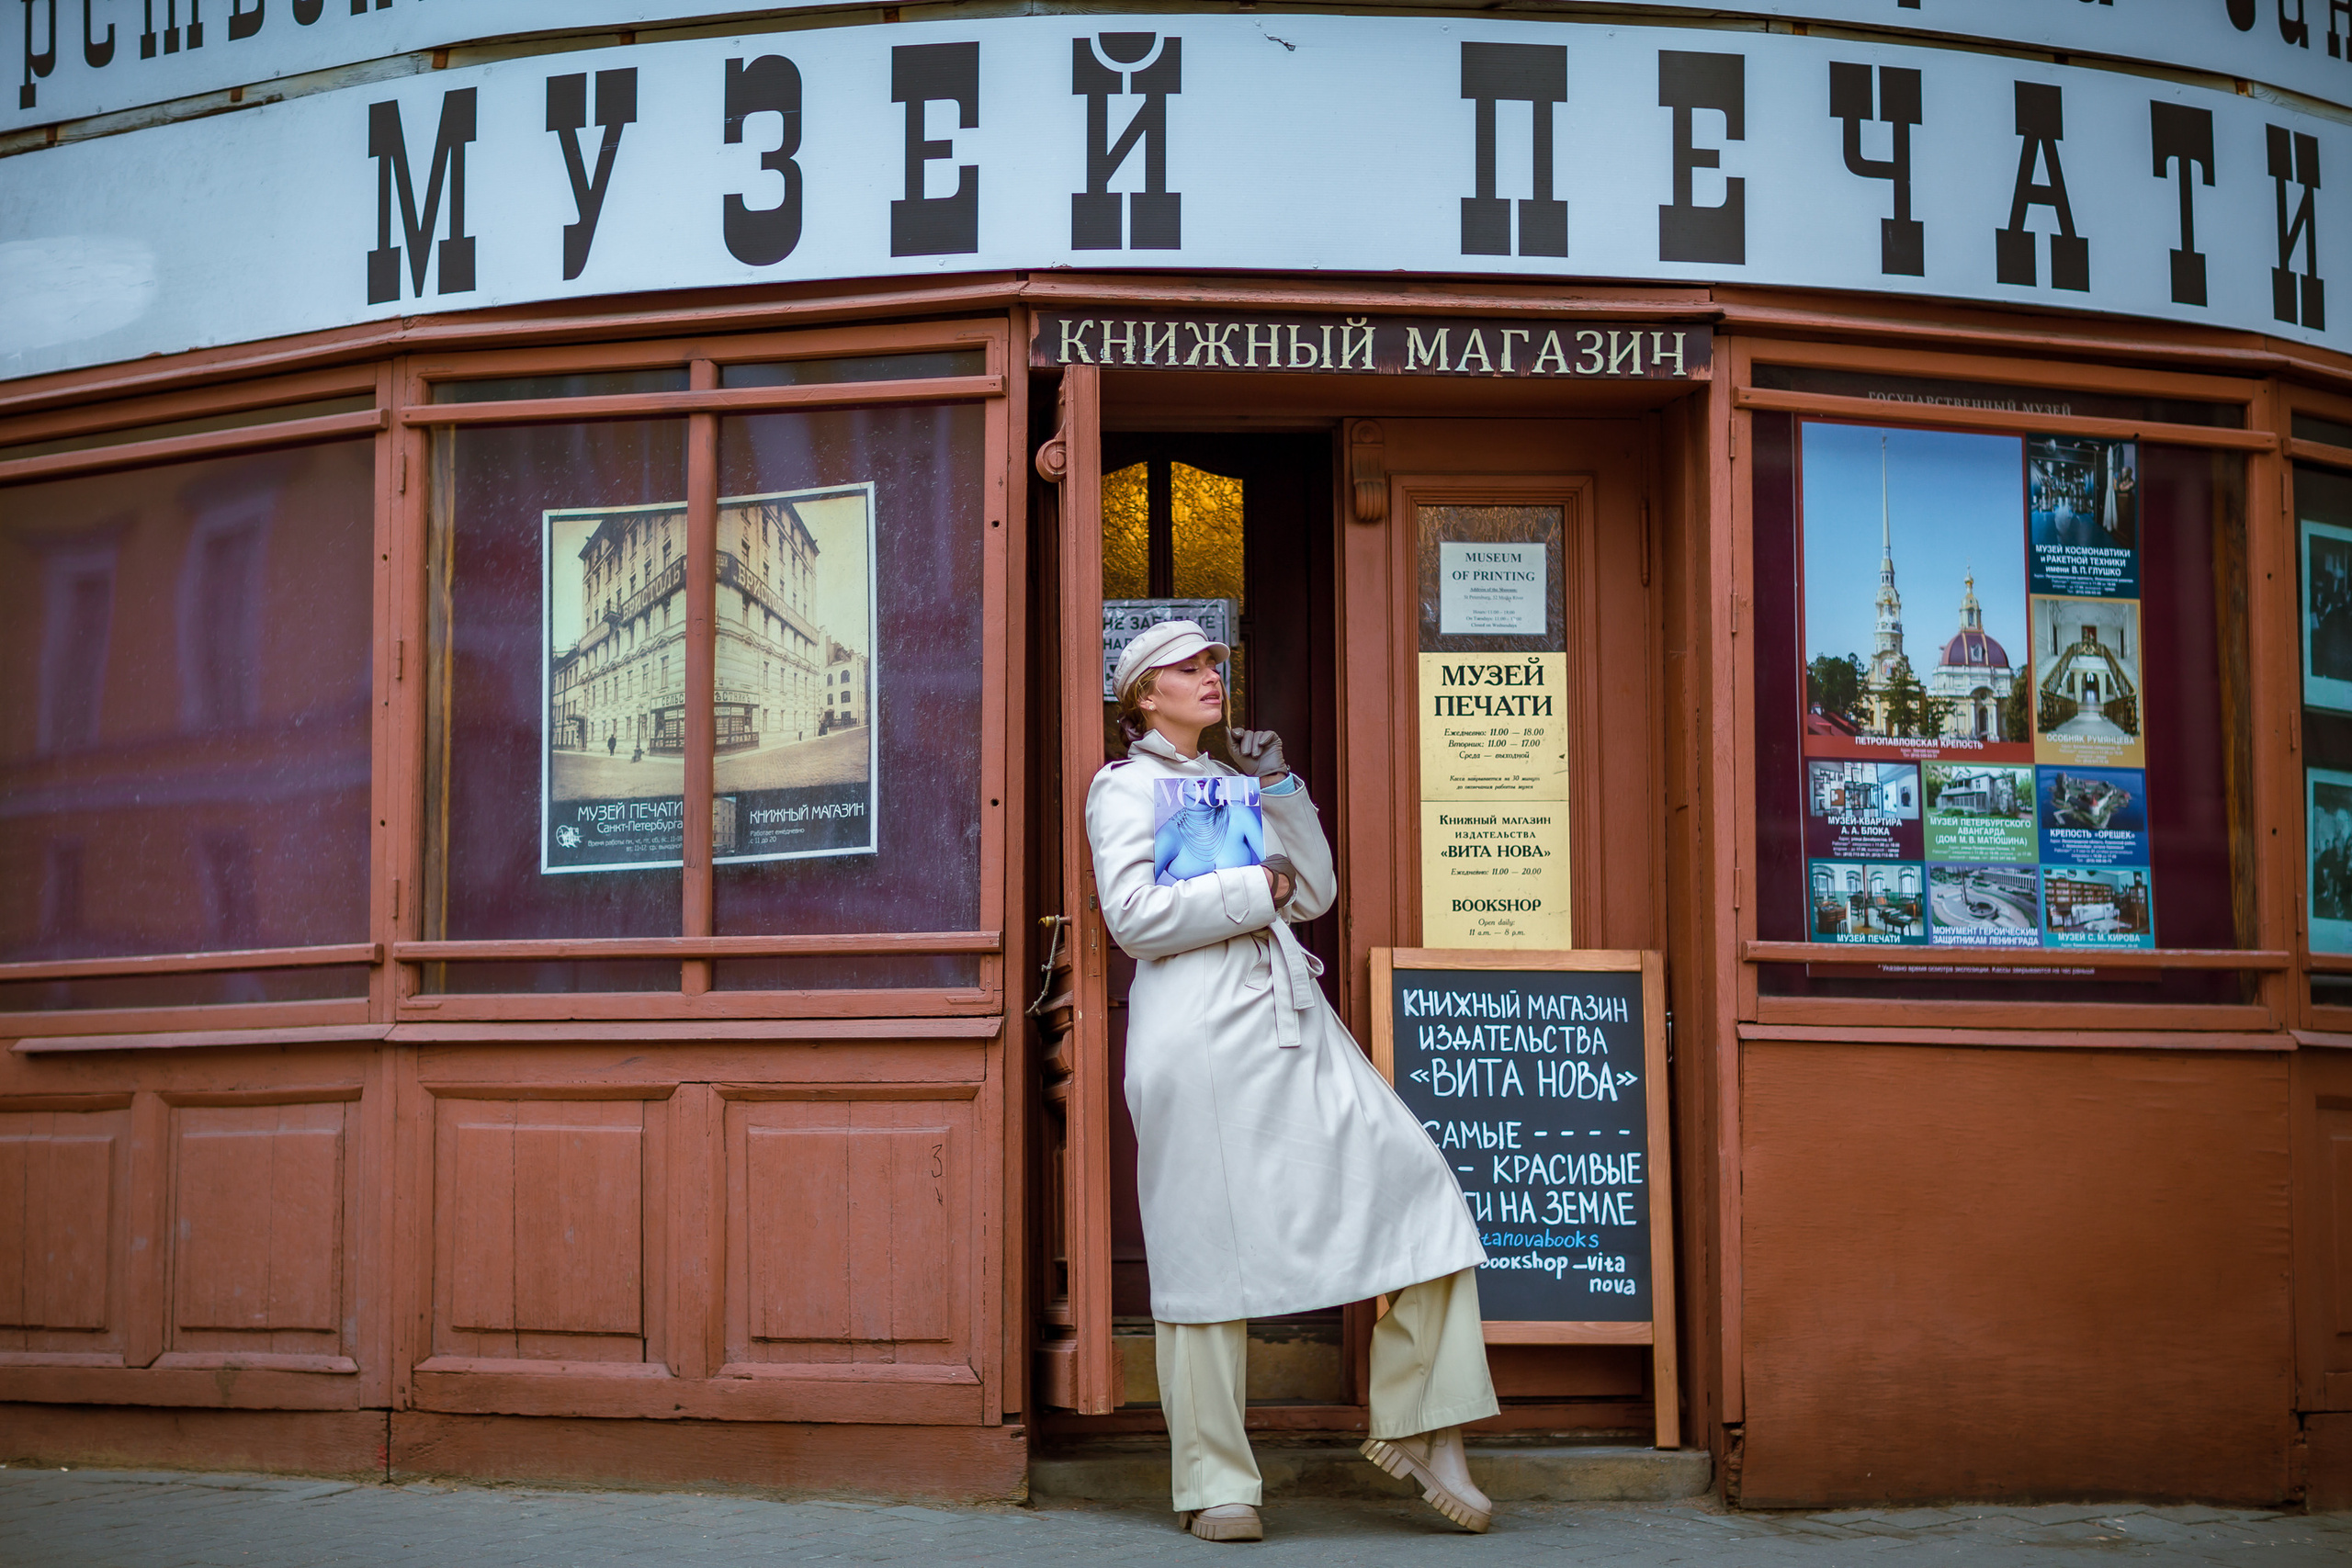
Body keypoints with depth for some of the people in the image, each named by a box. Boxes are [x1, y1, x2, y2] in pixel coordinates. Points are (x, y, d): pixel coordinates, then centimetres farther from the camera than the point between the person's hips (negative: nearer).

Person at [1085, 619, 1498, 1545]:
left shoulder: (1236, 783, 25)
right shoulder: (1125, 787, 5)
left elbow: (1313, 894, 16)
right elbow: (1133, 916, -10)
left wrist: (1278, 789, 8)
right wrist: (1254, 888, -5)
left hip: (1290, 1020, 6)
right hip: (1199, 1036, -6)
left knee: (1418, 1188, -5)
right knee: (1209, 1251, -4)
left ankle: (1419, 1429, 3)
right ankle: (1215, 1486, 5)